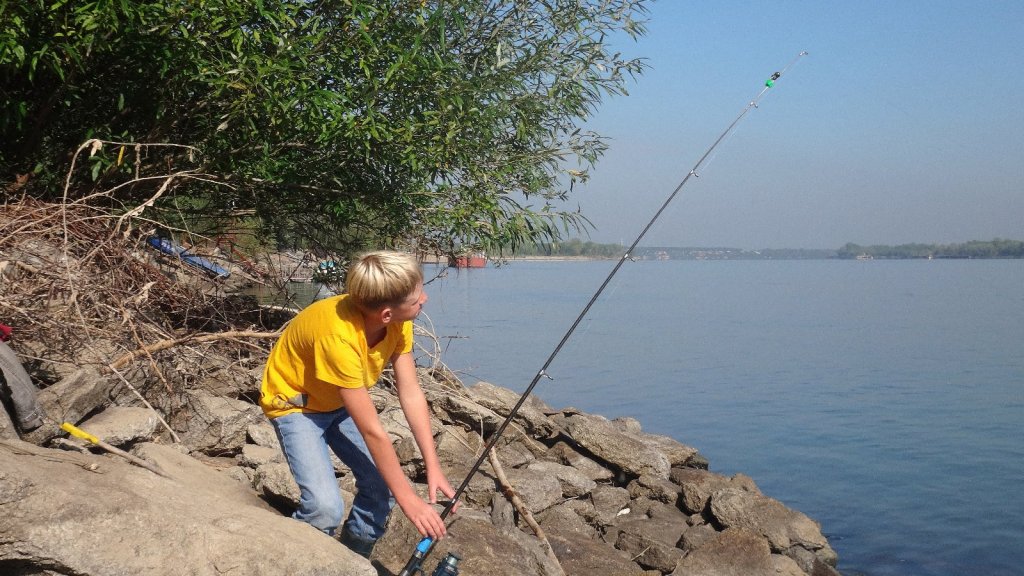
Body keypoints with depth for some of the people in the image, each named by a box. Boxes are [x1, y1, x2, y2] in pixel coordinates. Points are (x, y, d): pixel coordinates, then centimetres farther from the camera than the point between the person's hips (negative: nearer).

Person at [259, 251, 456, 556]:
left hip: (341, 403, 7)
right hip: (294, 404, -6)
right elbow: (372, 431, -35)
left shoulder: (398, 320, -20)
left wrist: (433, 468, -19)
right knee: (326, 507, -24)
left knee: (382, 487, -5)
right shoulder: (338, 335, -39)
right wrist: (409, 500, -28)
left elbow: (411, 394, -14)